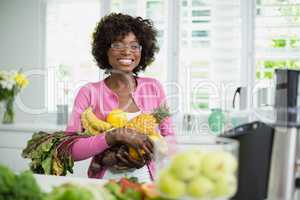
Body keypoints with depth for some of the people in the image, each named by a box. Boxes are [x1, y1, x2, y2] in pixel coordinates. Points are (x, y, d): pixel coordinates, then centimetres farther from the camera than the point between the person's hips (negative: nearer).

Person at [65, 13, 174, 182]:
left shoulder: (154, 87, 8)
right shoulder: (89, 92, 1)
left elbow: (169, 137, 12)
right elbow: (70, 149, -8)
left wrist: (149, 152, -9)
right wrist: (117, 135, -20)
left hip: (146, 179, 1)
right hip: (104, 182, -1)